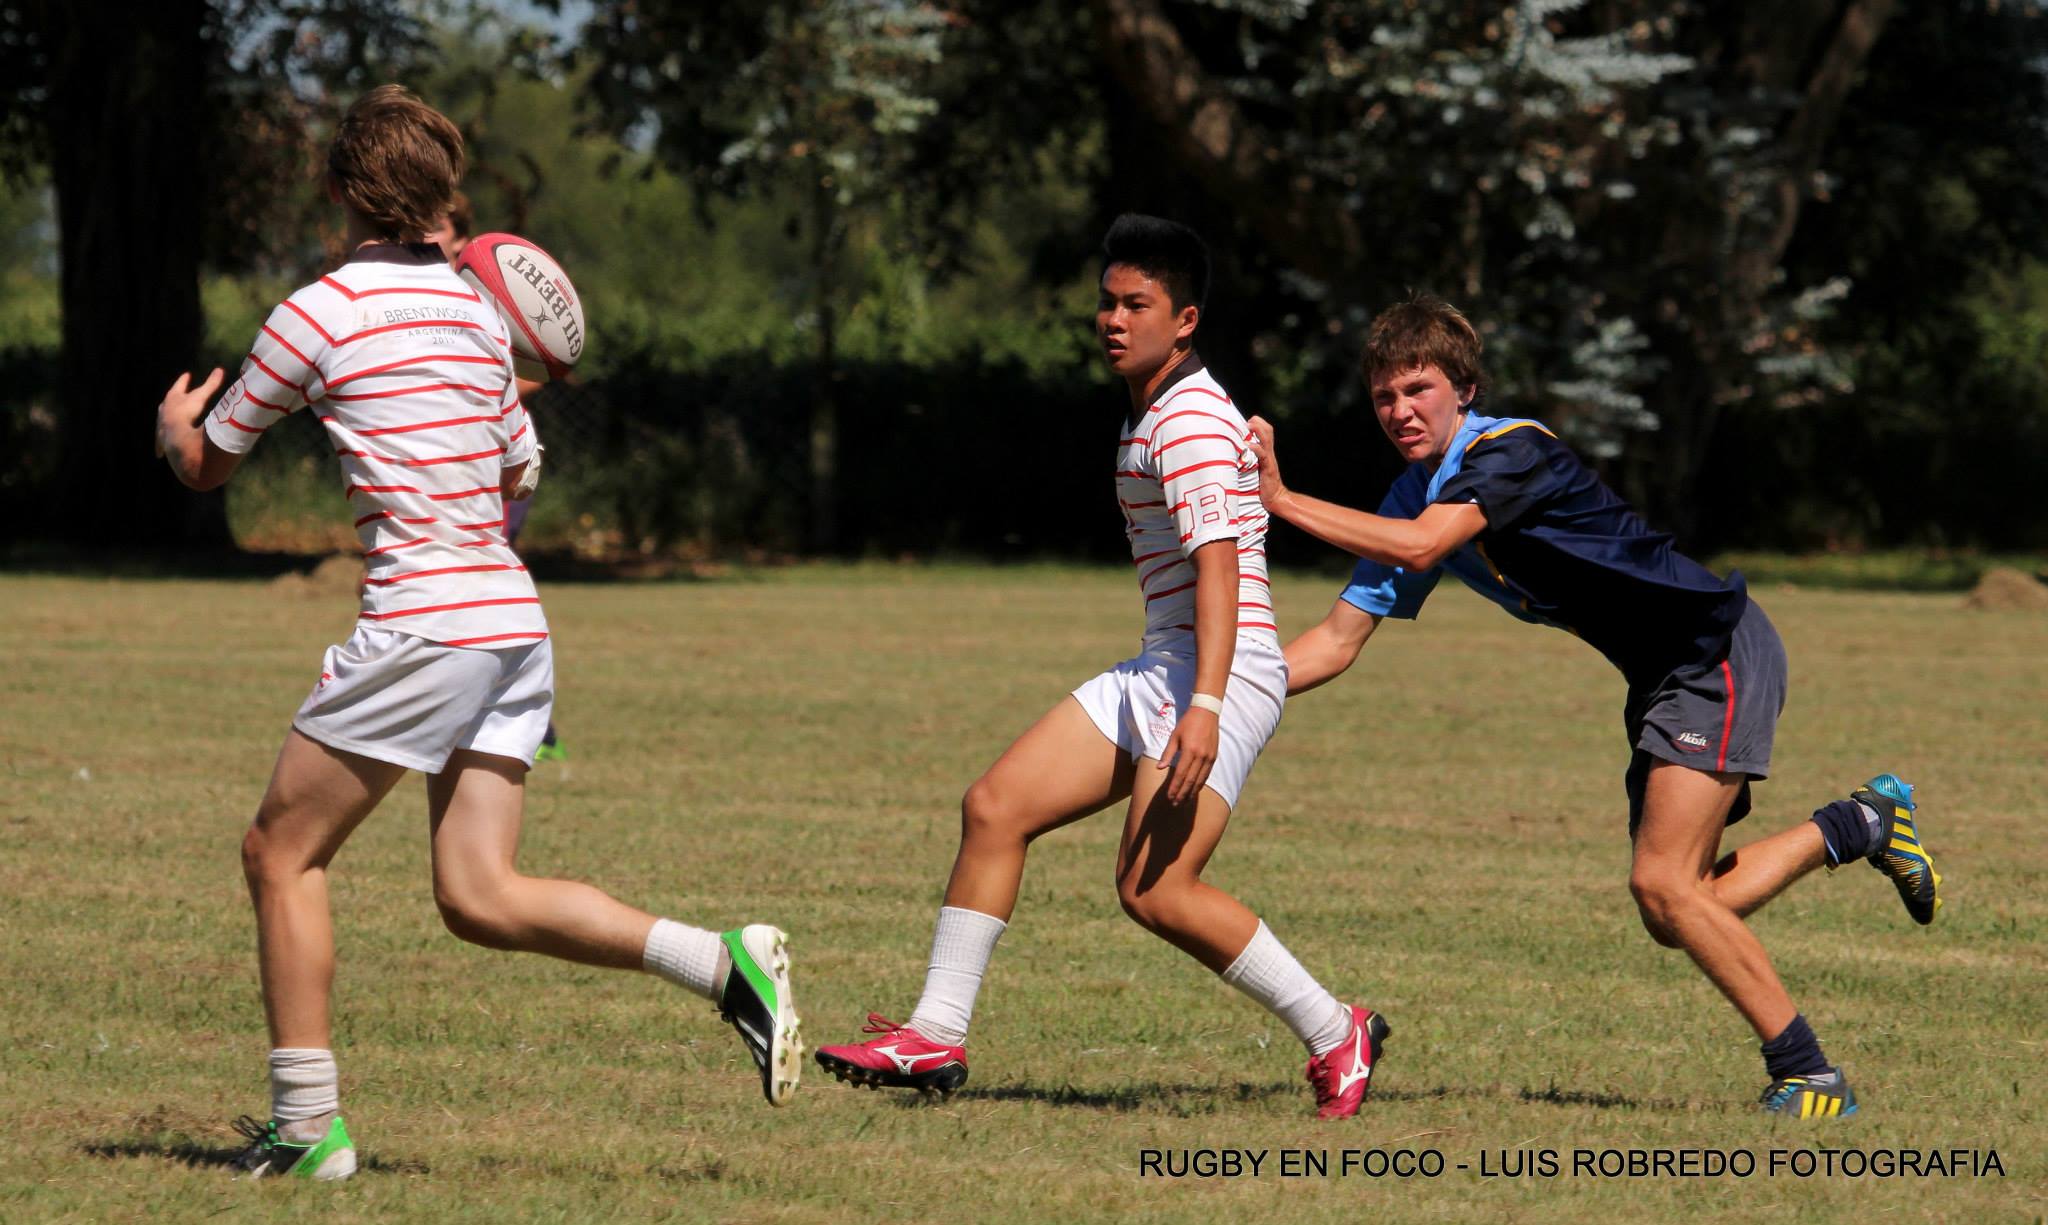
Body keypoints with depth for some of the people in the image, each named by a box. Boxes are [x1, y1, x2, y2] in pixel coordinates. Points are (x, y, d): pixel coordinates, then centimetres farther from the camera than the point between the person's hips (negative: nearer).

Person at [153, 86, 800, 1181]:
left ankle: (307, 1124, 4)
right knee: (478, 897, 5)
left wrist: (175, 425, 31)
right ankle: (725, 963, -10)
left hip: (422, 626, -7)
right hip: (514, 619, 7)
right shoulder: (472, 311, 14)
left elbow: (203, 467, 8)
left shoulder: (317, 314, -5)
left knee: (280, 854, 6)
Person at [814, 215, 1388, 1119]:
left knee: (1155, 891, -18)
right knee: (995, 808, 1)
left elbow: (1219, 564, -24)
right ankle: (937, 1036, 4)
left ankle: (1335, 1036, -3)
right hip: (1158, 673, 10)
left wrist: (1205, 705, -33)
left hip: (1224, 673, -10)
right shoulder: (1150, 414, 17)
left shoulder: (1191, 417, -15)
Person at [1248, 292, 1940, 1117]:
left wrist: (1281, 500, -37)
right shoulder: (1415, 497, 3)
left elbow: (1420, 547, -39)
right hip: (1661, 678, 9)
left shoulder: (1512, 451, -22)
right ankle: (1862, 825, 29)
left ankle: (1807, 1074, -9)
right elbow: (1339, 639, 3)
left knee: (1663, 886, -19)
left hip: (1718, 652, -9)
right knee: (1675, 917, 8)